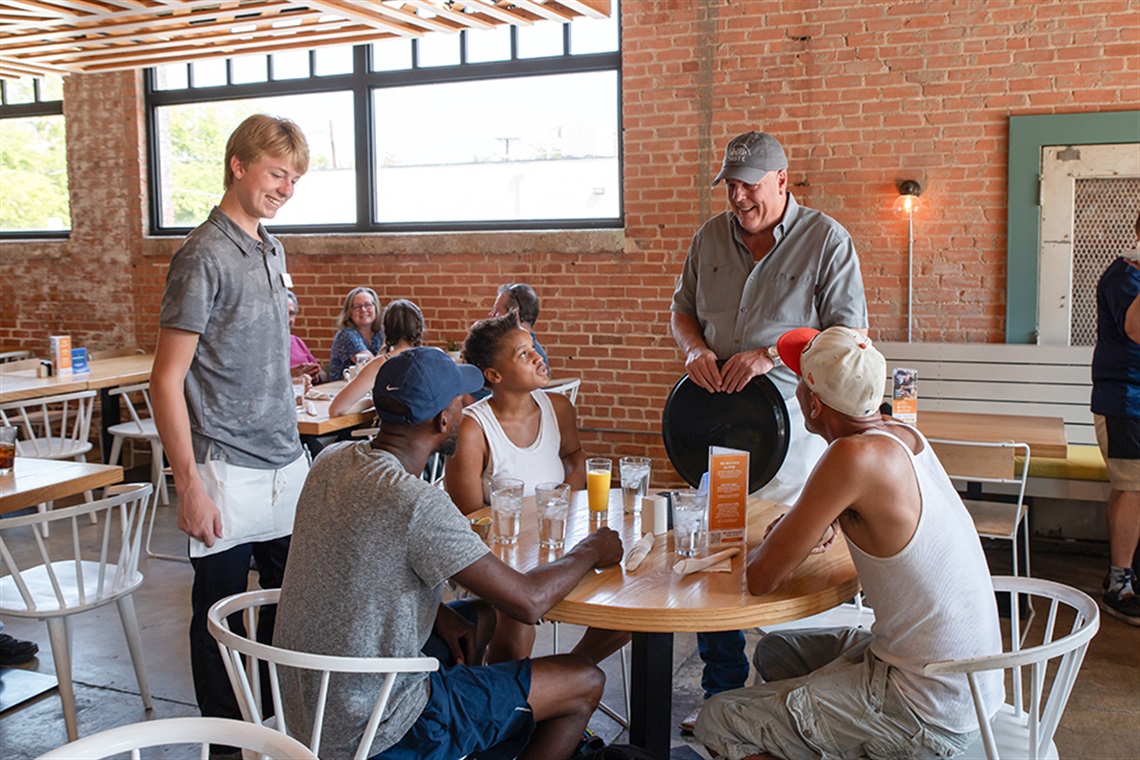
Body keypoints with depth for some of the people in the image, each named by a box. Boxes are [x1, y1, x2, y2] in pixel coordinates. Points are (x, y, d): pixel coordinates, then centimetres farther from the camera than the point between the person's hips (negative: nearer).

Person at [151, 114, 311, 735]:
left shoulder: (272, 251, 11)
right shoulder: (205, 256, -13)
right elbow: (166, 380, -14)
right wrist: (189, 486, -17)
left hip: (285, 466, 7)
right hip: (228, 472, -7)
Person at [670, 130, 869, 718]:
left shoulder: (826, 239, -4)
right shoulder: (711, 237, 11)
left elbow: (849, 334, -8)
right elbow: (682, 309, 21)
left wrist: (771, 355, -18)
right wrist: (695, 348, -1)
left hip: (792, 425, -5)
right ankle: (721, 695, 25)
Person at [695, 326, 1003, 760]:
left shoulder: (855, 456, -26)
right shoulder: (904, 437, 1)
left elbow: (761, 578, -20)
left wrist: (776, 536, 1)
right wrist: (825, 525, 4)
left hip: (929, 719, -9)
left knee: (718, 722, -3)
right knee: (774, 653, 25)